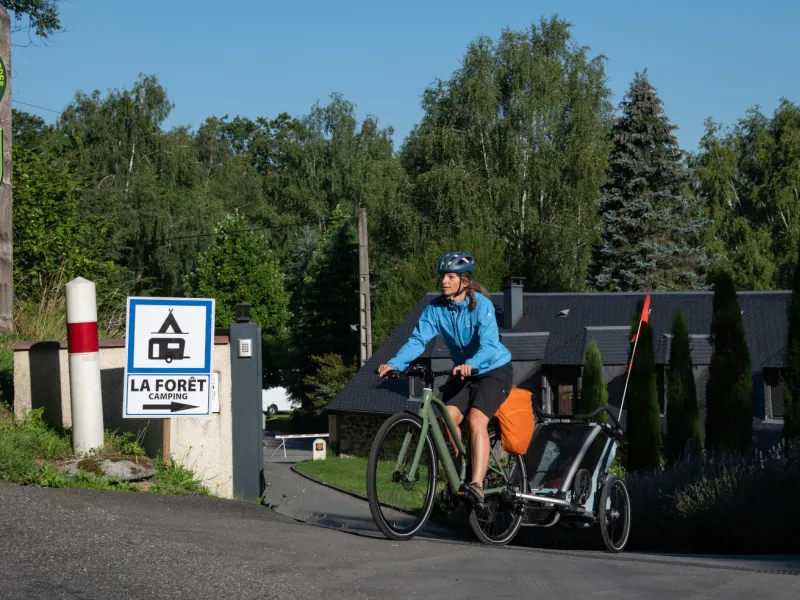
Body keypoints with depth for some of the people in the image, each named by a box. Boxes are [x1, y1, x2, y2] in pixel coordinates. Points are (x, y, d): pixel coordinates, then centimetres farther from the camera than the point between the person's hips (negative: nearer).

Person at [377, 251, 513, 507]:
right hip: (462, 372, 5)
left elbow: (489, 344, -35)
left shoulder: (482, 305, -23)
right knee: (449, 418, -14)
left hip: (493, 370, -5)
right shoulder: (436, 308, -9)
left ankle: (477, 485, -30)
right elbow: (418, 340, -18)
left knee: (476, 421, -24)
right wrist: (395, 363, -35)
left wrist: (470, 364, -54)